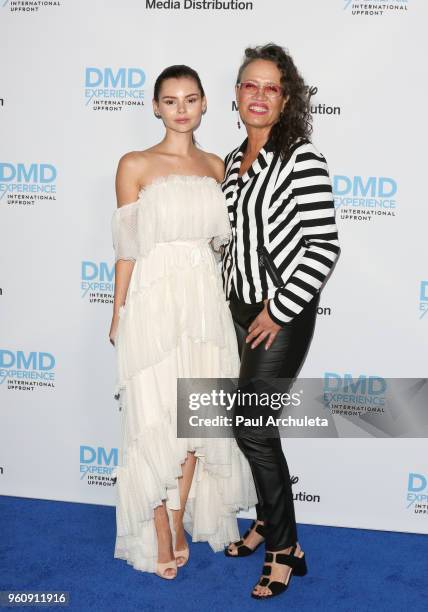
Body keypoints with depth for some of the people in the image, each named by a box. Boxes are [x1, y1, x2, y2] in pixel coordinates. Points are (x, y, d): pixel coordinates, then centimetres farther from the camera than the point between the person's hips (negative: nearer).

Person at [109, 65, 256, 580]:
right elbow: (127, 248, -1)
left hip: (206, 302, 4)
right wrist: (118, 315, -1)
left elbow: (222, 239, 14)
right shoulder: (135, 165, -1)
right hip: (154, 302, -3)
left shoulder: (217, 167, 10)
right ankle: (160, 537, 17)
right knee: (156, 420, 2)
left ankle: (180, 523, 26)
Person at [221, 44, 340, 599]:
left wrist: (278, 312, -15)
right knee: (257, 424, 15)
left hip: (283, 315, -7)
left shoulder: (302, 160, -13)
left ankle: (285, 548, 10)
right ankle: (268, 519, 35)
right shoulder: (234, 161, 9)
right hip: (241, 308, 7)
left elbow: (324, 247, -17)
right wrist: (230, 292, 11)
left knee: (252, 426, -7)